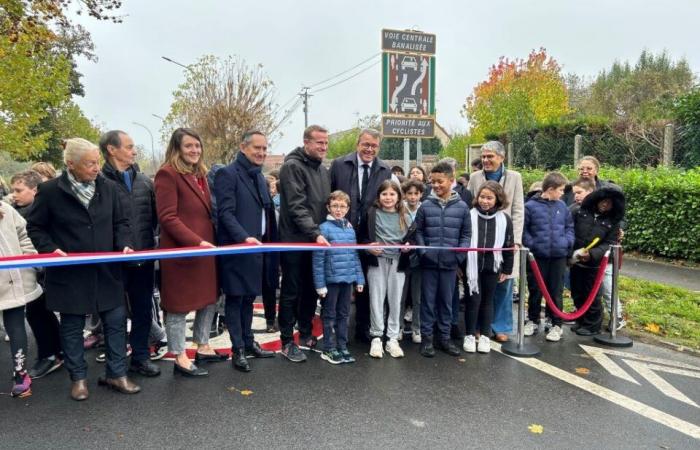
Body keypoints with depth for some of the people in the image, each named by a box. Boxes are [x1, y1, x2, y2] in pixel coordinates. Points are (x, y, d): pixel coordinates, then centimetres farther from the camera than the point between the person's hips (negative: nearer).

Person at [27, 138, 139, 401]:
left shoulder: (108, 188, 1)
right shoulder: (50, 191, -7)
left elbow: (120, 223, 9)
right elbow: (35, 227, 3)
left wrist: (124, 245, -8)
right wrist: (50, 249, -13)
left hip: (106, 271, 3)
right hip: (69, 273, -2)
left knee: (116, 321, 6)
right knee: (72, 326, 10)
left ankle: (116, 374, 21)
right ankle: (78, 378, 28)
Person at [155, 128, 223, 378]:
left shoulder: (200, 174, 16)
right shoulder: (167, 174, -10)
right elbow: (167, 217, -17)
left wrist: (209, 241, 10)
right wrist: (197, 242, -22)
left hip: (205, 250, 9)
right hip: (181, 251, -9)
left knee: (209, 299, 16)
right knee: (179, 304, 3)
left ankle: (203, 348, 32)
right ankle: (180, 358, 16)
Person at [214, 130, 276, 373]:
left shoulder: (259, 176, 16)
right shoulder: (228, 174, -9)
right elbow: (226, 212, -17)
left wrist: (269, 240, 10)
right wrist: (244, 238, -28)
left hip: (256, 247, 8)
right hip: (236, 248, -7)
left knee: (249, 297, 16)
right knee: (235, 298, 3)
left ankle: (248, 342, 28)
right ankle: (238, 349, 14)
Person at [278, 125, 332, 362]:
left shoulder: (324, 170, 13)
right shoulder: (292, 166, -11)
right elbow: (297, 206, -19)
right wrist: (315, 233, -26)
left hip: (317, 240, 7)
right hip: (295, 241, -7)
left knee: (311, 290, 15)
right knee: (291, 292, 3)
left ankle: (306, 333, 30)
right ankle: (287, 341, 14)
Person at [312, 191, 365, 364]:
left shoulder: (350, 229, 7)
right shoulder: (324, 228, -10)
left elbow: (355, 255, 11)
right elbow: (318, 259, -12)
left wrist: (359, 278, 8)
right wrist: (320, 284, -14)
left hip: (348, 279, 5)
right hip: (331, 279, -5)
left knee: (344, 314, 15)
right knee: (330, 315, 8)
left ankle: (342, 347, 26)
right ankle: (329, 349, 19)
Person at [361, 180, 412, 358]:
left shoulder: (405, 217, 7)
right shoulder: (372, 213, 1)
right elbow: (363, 236, 4)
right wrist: (368, 246, -13)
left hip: (397, 262, 2)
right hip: (377, 261, -2)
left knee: (395, 300, 6)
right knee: (376, 299, 3)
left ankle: (393, 338, 17)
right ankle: (376, 337, 15)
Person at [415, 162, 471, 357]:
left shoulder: (462, 206, 0)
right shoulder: (425, 206, 0)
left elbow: (466, 234, 4)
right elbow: (418, 231, 4)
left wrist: (459, 255, -7)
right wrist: (423, 251, -8)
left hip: (450, 263, 1)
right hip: (429, 262, -1)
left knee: (446, 301, 12)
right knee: (428, 301, 7)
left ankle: (444, 336, 26)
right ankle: (426, 337, 18)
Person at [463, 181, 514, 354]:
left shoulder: (504, 219, 1)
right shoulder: (469, 216, -6)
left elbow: (508, 246, 7)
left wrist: (506, 269, 8)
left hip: (492, 267, 2)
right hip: (472, 265, -2)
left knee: (487, 301, 12)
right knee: (473, 300, 3)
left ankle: (485, 335, 24)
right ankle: (470, 335, 18)